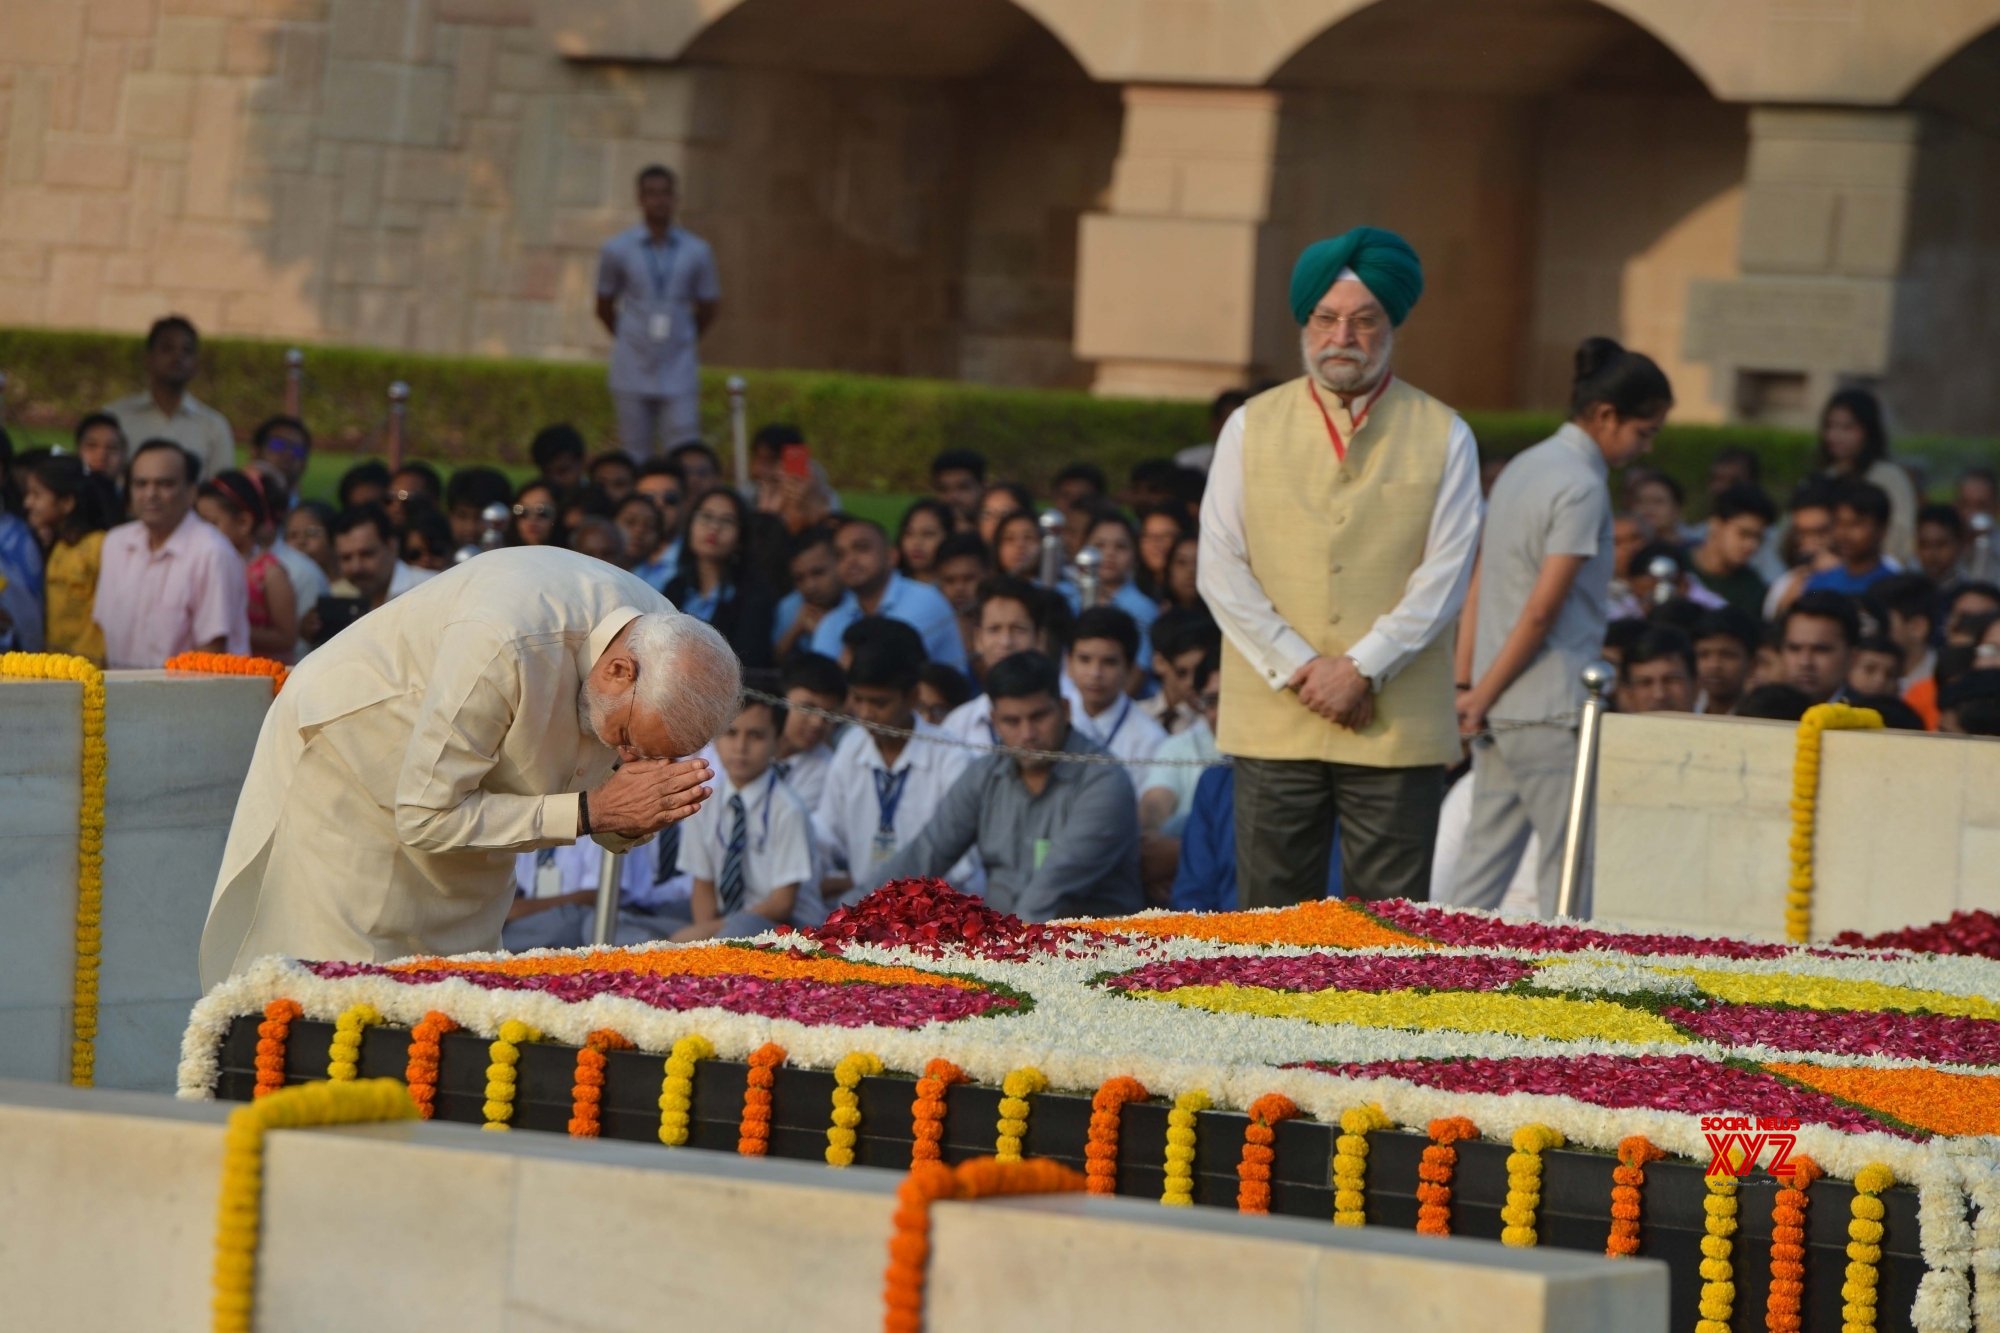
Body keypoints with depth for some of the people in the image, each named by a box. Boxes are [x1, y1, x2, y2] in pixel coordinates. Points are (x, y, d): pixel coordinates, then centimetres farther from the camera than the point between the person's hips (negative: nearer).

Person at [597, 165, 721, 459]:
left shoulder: (698, 252, 4)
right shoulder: (617, 250, 3)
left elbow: (710, 307, 16)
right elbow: (604, 308, 13)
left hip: (679, 376, 0)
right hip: (632, 376, 0)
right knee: (635, 459, 2)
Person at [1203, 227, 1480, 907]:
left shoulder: (1442, 436, 6)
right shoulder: (1251, 428, 9)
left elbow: (1445, 574, -1)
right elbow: (1221, 569, 3)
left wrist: (1361, 669, -11)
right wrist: (1299, 669, -8)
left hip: (1397, 727, -1)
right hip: (1273, 721, 1)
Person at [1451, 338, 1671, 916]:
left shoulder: (1523, 468, 15)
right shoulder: (1583, 487, -12)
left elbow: (1478, 591, 14)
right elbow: (1543, 609, -16)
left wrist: (1467, 685, 11)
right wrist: (1481, 694, -9)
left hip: (1499, 714, 8)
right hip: (1550, 712, -8)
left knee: (1484, 868, 8)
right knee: (1567, 874, -3)